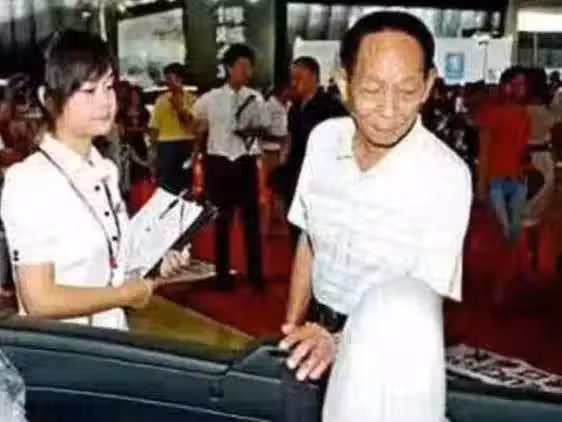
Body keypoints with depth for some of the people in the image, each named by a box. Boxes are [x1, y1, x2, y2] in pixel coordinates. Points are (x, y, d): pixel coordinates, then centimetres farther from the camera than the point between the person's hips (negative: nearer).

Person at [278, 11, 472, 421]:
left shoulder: (446, 176, -21)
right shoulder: (323, 138, -6)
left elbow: (425, 297, -19)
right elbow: (308, 240, 5)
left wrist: (341, 335, -33)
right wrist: (291, 329, 9)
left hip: (390, 340, -7)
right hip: (319, 325, 8)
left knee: (400, 300, -34)